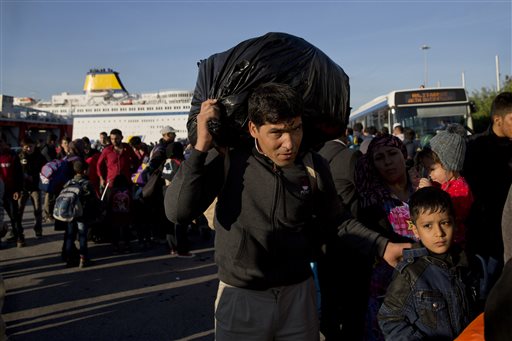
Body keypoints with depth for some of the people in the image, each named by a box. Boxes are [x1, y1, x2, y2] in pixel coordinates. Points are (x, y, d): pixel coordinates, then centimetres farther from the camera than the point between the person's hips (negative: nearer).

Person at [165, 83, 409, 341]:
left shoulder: (314, 166, -6)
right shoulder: (228, 160, -14)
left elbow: (336, 221, 7)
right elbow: (178, 211, -22)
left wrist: (382, 246, -2)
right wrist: (201, 147, -25)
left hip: (298, 293, 3)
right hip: (241, 299, -2)